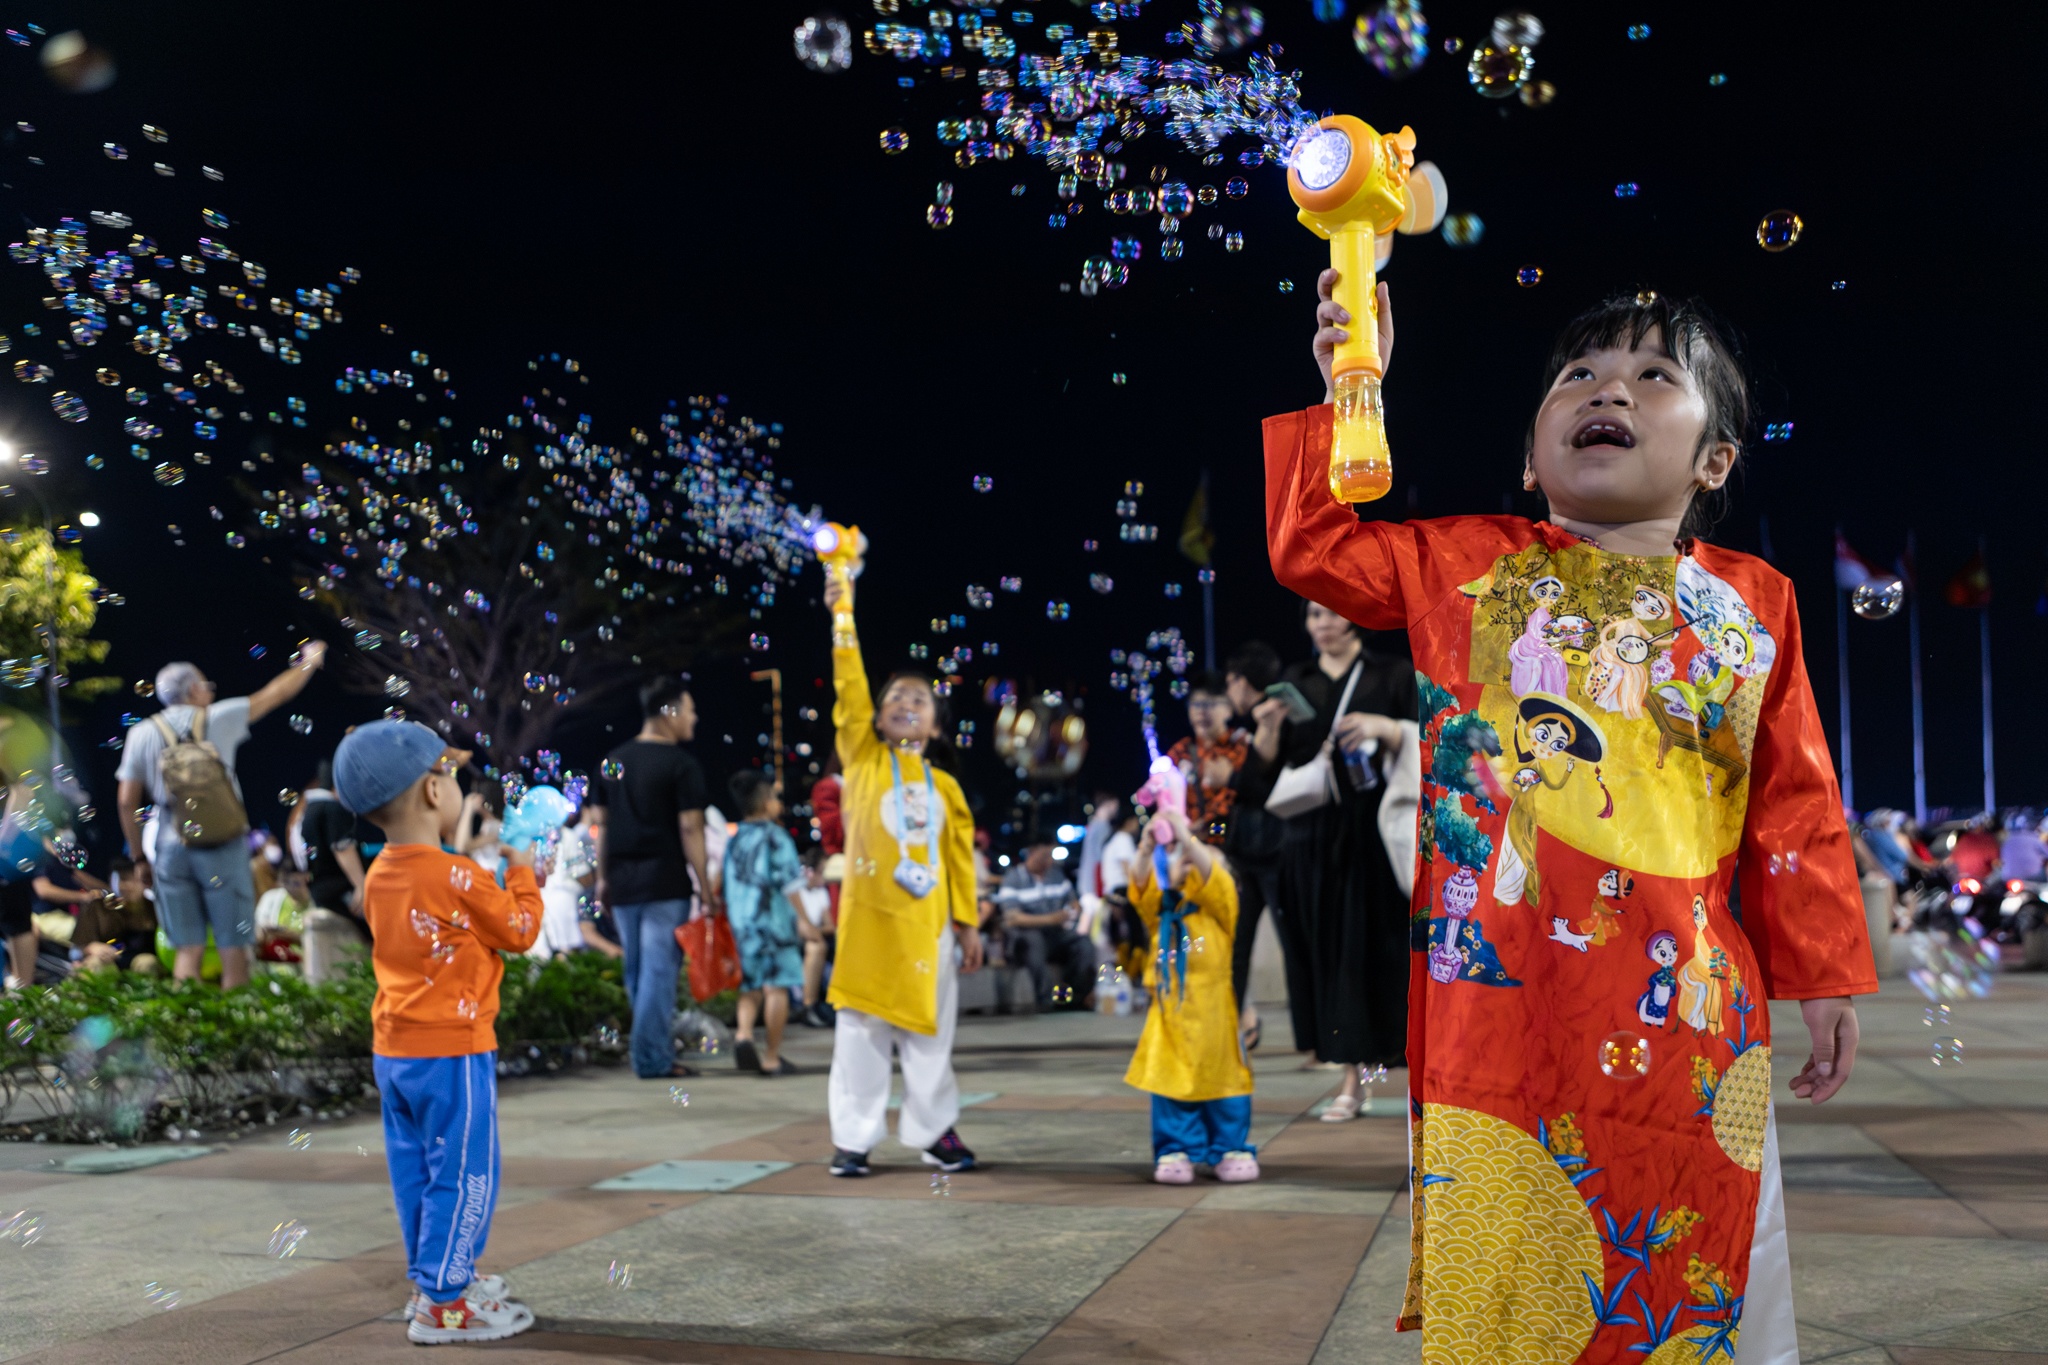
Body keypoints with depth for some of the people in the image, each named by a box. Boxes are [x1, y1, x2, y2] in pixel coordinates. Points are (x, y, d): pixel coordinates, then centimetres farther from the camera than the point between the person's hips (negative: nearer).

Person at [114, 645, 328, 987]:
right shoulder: (217, 718, 0)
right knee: (233, 947, 3)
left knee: (188, 950, 7)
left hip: (172, 847, 3)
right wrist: (310, 661, 27)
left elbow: (126, 801, 5)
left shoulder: (142, 733, 6)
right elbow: (277, 693, 11)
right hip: (222, 843, -2)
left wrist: (139, 857, 14)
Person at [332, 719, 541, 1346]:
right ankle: (443, 1303, 4)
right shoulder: (459, 877, -19)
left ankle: (431, 1279, 29)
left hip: (392, 1049, 8)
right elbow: (520, 931, -7)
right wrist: (521, 873, 6)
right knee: (464, 1175, 0)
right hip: (452, 1048, -8)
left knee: (415, 1170, 16)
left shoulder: (379, 876, 5)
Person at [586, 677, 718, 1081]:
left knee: (637, 969, 14)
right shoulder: (681, 764, -8)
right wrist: (707, 888, -8)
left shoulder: (613, 760, 11)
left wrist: (604, 876, 18)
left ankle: (652, 1050, 23)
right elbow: (690, 829, -12)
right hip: (665, 882, -6)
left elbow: (599, 823, 12)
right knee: (659, 968, -3)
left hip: (622, 881, 6)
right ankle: (653, 1059, -2)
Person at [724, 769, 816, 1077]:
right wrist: (803, 919, -8)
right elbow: (789, 882, -11)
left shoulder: (734, 842, 10)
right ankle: (771, 1057, 2)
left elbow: (730, 888, 15)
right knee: (777, 987, 0)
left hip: (742, 923, 6)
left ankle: (743, 1033, -8)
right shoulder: (776, 837, -7)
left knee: (751, 986, 16)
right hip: (775, 921, -6)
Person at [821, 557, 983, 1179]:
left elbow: (961, 859, 10)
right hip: (867, 916, -2)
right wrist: (843, 612, -10)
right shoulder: (862, 757, 3)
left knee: (929, 1030, 9)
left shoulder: (944, 786, 8)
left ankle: (935, 1129, 22)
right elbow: (850, 686, -5)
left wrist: (968, 923, 7)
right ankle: (853, 1137, 12)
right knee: (861, 1030, 3)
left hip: (926, 924, 2)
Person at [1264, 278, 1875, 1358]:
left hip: (1686, 1012, 1)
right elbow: (1313, 545, 8)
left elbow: (1796, 806, 11)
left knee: (1685, 1271, 9)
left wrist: (1824, 980, 11)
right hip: (1495, 993, -1)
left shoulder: (1755, 603, 10)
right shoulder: (1468, 564, 8)